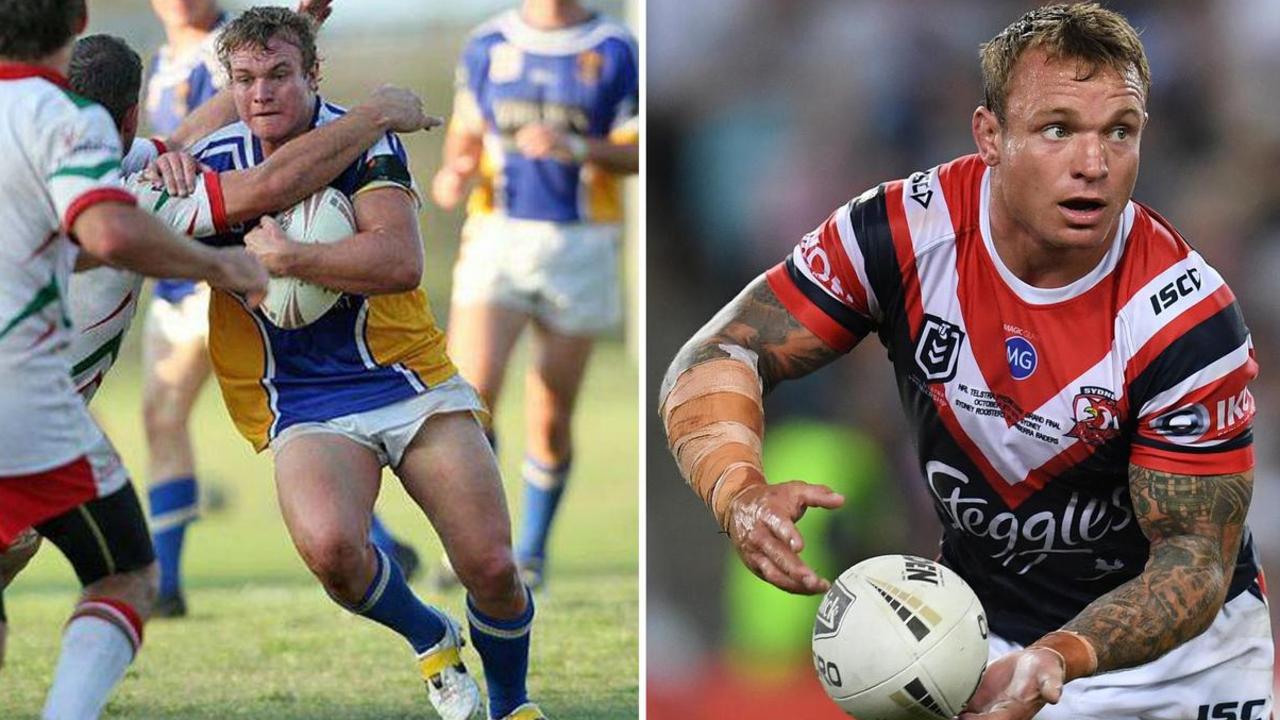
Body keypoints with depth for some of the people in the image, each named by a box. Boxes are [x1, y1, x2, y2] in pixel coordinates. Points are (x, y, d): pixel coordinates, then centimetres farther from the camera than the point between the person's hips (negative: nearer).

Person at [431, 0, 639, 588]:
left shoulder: (614, 51, 1)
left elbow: (636, 156, -2)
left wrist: (575, 148, -19)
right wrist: (453, 173, -5)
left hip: (580, 248, -1)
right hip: (497, 236, 1)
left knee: (550, 419, 2)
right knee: (471, 393, -15)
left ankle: (531, 553, 21)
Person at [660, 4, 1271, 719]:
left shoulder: (1191, 319, -25)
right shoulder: (904, 233, -18)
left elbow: (1195, 552, -23)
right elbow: (721, 354, -13)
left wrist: (1058, 660, -42)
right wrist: (740, 491, -35)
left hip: (1189, 648, -1)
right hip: (985, 627, 1)